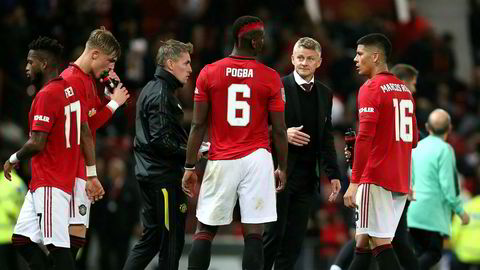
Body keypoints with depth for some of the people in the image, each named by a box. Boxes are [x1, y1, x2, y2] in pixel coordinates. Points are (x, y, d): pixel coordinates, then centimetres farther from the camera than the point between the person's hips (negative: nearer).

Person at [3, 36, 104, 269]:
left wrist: (13, 160, -1)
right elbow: (86, 135, 14)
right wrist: (92, 176, 15)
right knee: (21, 240, 12)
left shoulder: (46, 95, -15)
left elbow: (37, 144, -19)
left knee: (57, 247, -11)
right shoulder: (70, 91, 13)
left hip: (50, 185, -10)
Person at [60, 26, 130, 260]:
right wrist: (114, 103, -10)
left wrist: (110, 92, 8)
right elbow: (84, 126, -18)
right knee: (76, 232, -15)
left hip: (81, 167, 10)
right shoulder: (73, 80, -14)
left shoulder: (88, 78, 17)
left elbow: (94, 116, 20)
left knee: (77, 234, 8)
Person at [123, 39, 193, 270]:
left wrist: (189, 147, 14)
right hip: (164, 175, -10)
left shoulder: (150, 90, 17)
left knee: (151, 237, 14)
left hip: (148, 173, 10)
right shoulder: (161, 95, -15)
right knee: (171, 241, -3)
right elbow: (161, 140, -23)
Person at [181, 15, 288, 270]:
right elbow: (279, 130, 0)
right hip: (257, 159, -1)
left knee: (204, 230, 9)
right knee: (253, 232, -1)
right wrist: (282, 168, 12)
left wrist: (189, 167, 5)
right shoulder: (271, 77, -2)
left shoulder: (209, 73, 0)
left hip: (221, 162, 1)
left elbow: (198, 125, 0)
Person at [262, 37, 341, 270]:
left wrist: (333, 174, 9)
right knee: (274, 233, -6)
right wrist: (283, 134, -20)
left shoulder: (325, 94, 13)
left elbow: (327, 138, 15)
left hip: (306, 176, 5)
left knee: (295, 238, 4)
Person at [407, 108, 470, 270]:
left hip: (413, 212, 7)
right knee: (433, 253, -2)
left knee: (421, 254, 11)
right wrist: (460, 211, -4)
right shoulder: (444, 149, -11)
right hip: (433, 212, -7)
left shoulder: (417, 147, 10)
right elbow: (448, 184, -14)